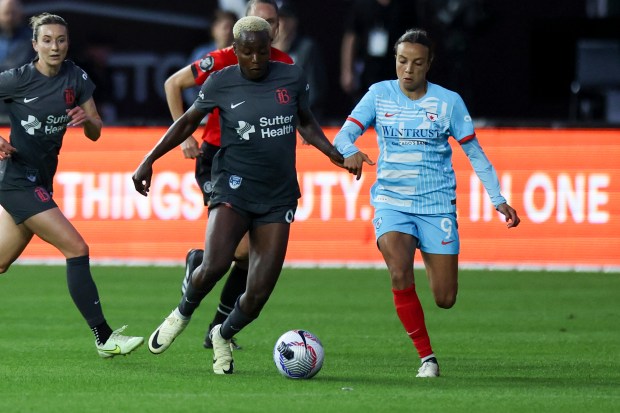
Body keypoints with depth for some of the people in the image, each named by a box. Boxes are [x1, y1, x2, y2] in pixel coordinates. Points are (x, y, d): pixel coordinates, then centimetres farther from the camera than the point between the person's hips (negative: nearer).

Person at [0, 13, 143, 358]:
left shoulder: (76, 78, 5)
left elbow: (96, 133, 8)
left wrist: (86, 119, -14)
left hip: (41, 183, 7)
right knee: (77, 248, -14)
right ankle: (104, 338, -12)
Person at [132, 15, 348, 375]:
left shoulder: (292, 77, 2)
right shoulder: (221, 83, -3)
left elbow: (306, 123, 20)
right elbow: (188, 121, 11)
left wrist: (333, 152, 6)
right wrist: (149, 161, 7)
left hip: (278, 197, 2)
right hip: (234, 188, -2)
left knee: (259, 294, -5)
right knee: (215, 266, -27)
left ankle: (224, 336, 27)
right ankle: (183, 313, 5)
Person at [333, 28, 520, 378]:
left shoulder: (448, 101, -1)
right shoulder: (380, 94, 2)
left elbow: (475, 153, 6)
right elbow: (344, 134, -7)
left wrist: (499, 200, 0)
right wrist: (350, 151, -31)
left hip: (438, 205, 0)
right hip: (392, 201, 0)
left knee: (445, 299, -3)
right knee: (399, 275, -28)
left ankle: (433, 263, 37)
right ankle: (427, 357, -13)